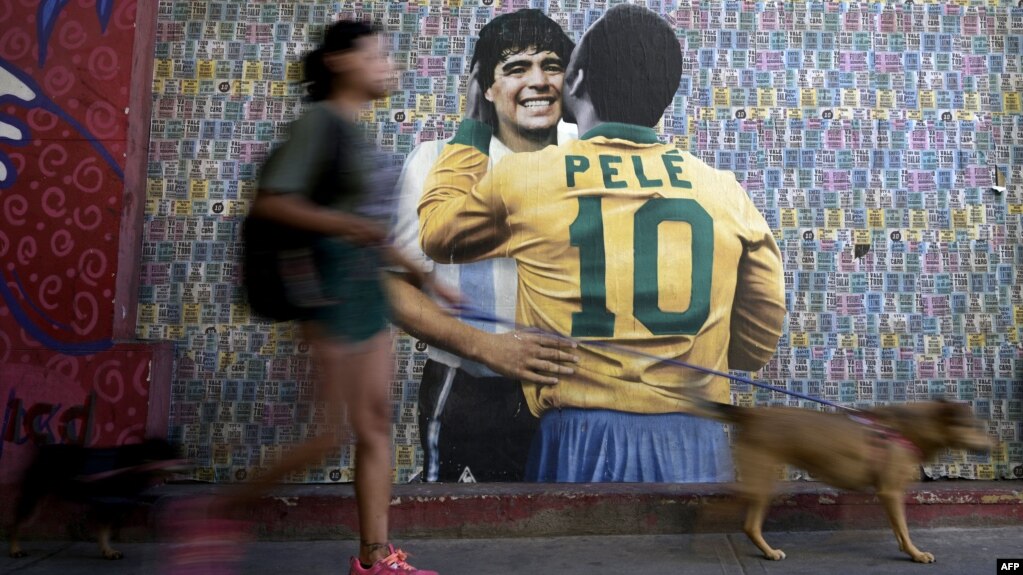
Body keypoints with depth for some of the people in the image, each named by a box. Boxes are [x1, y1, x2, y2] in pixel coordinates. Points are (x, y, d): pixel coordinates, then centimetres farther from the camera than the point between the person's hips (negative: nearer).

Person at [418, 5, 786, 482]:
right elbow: (757, 341, 10)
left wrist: (473, 130, 26)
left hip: (582, 442, -1)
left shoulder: (522, 178, -4)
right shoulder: (727, 193, 2)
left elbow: (436, 230, 16)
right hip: (694, 445, 2)